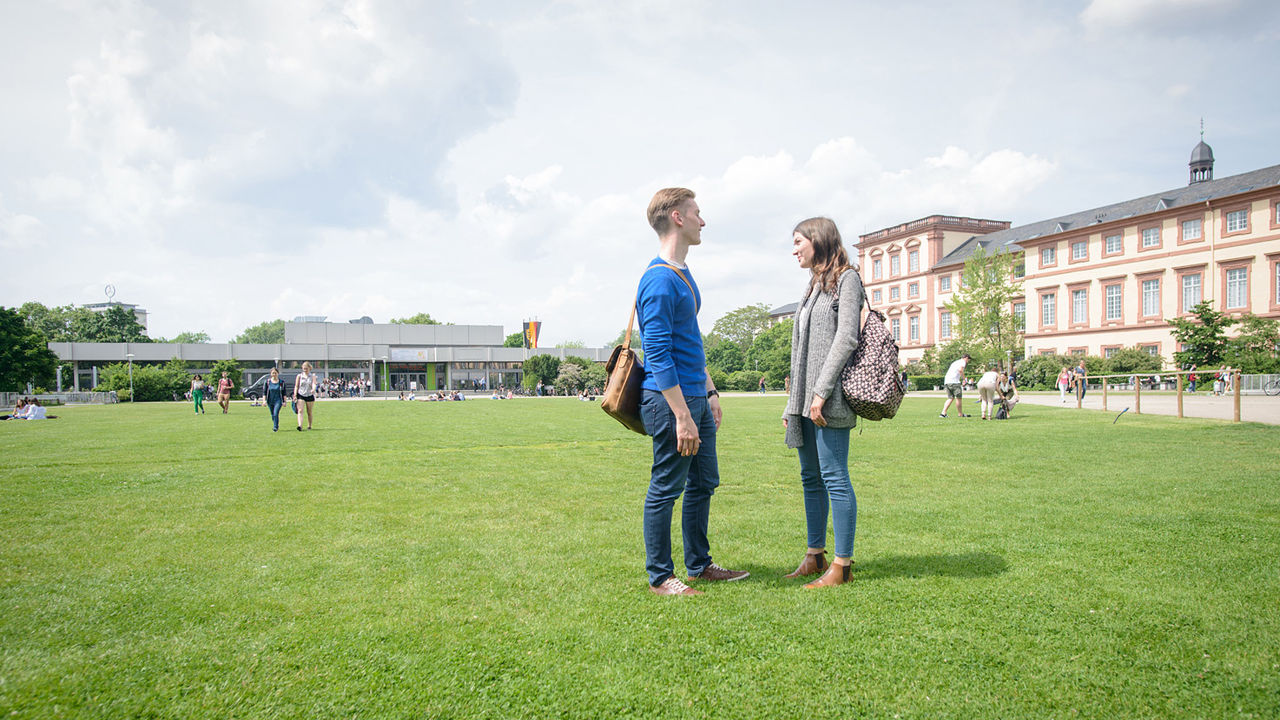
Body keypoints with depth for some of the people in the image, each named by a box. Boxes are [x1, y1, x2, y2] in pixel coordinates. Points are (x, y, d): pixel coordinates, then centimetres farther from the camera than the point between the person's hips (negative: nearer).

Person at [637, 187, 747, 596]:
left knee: (704, 483, 16)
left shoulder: (684, 274, 15)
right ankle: (660, 577, 14)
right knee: (666, 489, 1)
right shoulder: (659, 280, -16)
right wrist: (683, 417, -21)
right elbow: (658, 356, -20)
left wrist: (710, 391, 21)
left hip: (696, 397, 10)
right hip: (671, 400, -10)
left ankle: (699, 565, 30)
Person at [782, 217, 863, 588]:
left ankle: (842, 564, -1)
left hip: (830, 399, -9)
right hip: (806, 400, 9)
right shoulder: (814, 286, 22)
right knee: (811, 477, 11)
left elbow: (846, 338, -14)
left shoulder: (846, 279, -2)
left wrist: (821, 391, -20)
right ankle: (815, 555, 19)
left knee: (834, 477, -7)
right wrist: (793, 403, 17)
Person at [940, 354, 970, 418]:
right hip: (954, 381, -8)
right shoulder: (963, 361, 3)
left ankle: (943, 413, -1)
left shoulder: (955, 362, 29)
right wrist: (964, 379, -11)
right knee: (959, 397, 2)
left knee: (950, 398, 10)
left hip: (946, 381, 8)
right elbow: (960, 369, -17)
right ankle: (960, 414, 9)